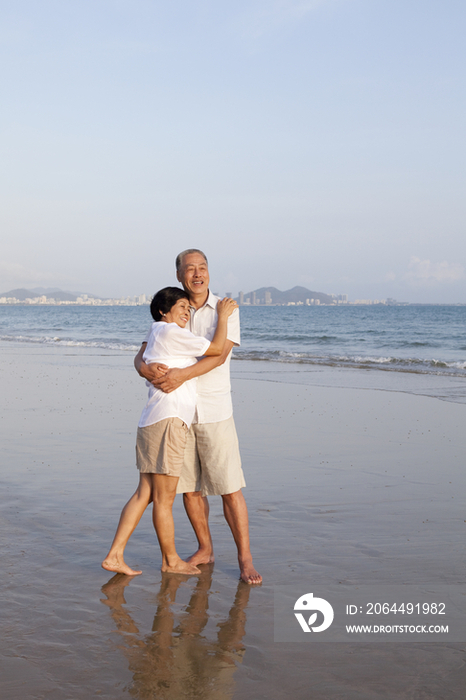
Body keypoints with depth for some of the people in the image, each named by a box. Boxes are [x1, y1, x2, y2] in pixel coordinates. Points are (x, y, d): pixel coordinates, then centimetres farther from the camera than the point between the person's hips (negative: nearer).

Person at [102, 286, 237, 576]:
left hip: (152, 422, 10)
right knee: (164, 499, 2)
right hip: (168, 420, -10)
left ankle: (115, 556, 8)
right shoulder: (171, 332, -7)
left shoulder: (156, 336, 23)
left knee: (145, 493, 10)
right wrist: (223, 315, 7)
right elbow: (217, 349, -6)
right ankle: (171, 560, 12)